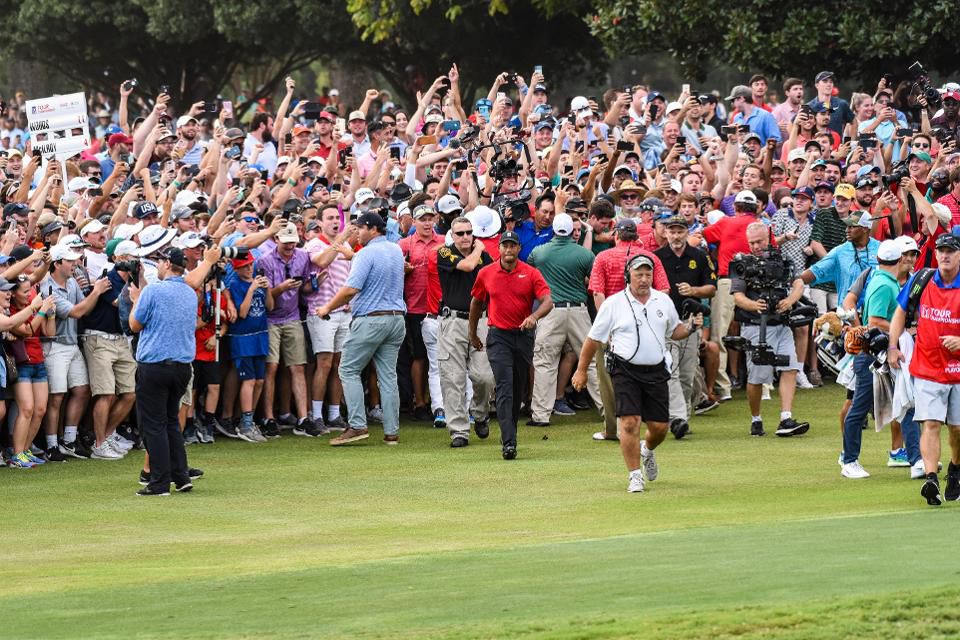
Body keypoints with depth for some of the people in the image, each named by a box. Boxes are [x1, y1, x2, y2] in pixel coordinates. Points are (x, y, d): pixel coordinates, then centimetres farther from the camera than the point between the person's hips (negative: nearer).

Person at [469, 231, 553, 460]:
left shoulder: (531, 273, -1)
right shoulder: (486, 274, 2)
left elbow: (547, 301, -10)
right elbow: (476, 302, 17)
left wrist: (534, 316, -31)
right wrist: (473, 334, 22)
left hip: (524, 336, 1)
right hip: (498, 336, -1)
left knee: (519, 389, 12)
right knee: (504, 387, -14)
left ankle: (509, 431, 32)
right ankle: (509, 442, -21)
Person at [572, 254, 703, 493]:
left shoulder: (663, 301, 7)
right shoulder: (613, 304, -3)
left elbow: (674, 331, 21)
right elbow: (594, 339, 3)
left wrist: (691, 328, -1)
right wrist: (581, 371, 4)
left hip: (656, 372, 3)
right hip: (626, 372, -3)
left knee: (659, 426, 4)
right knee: (629, 422, -14)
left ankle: (647, 450, 40)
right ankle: (635, 476, -3)